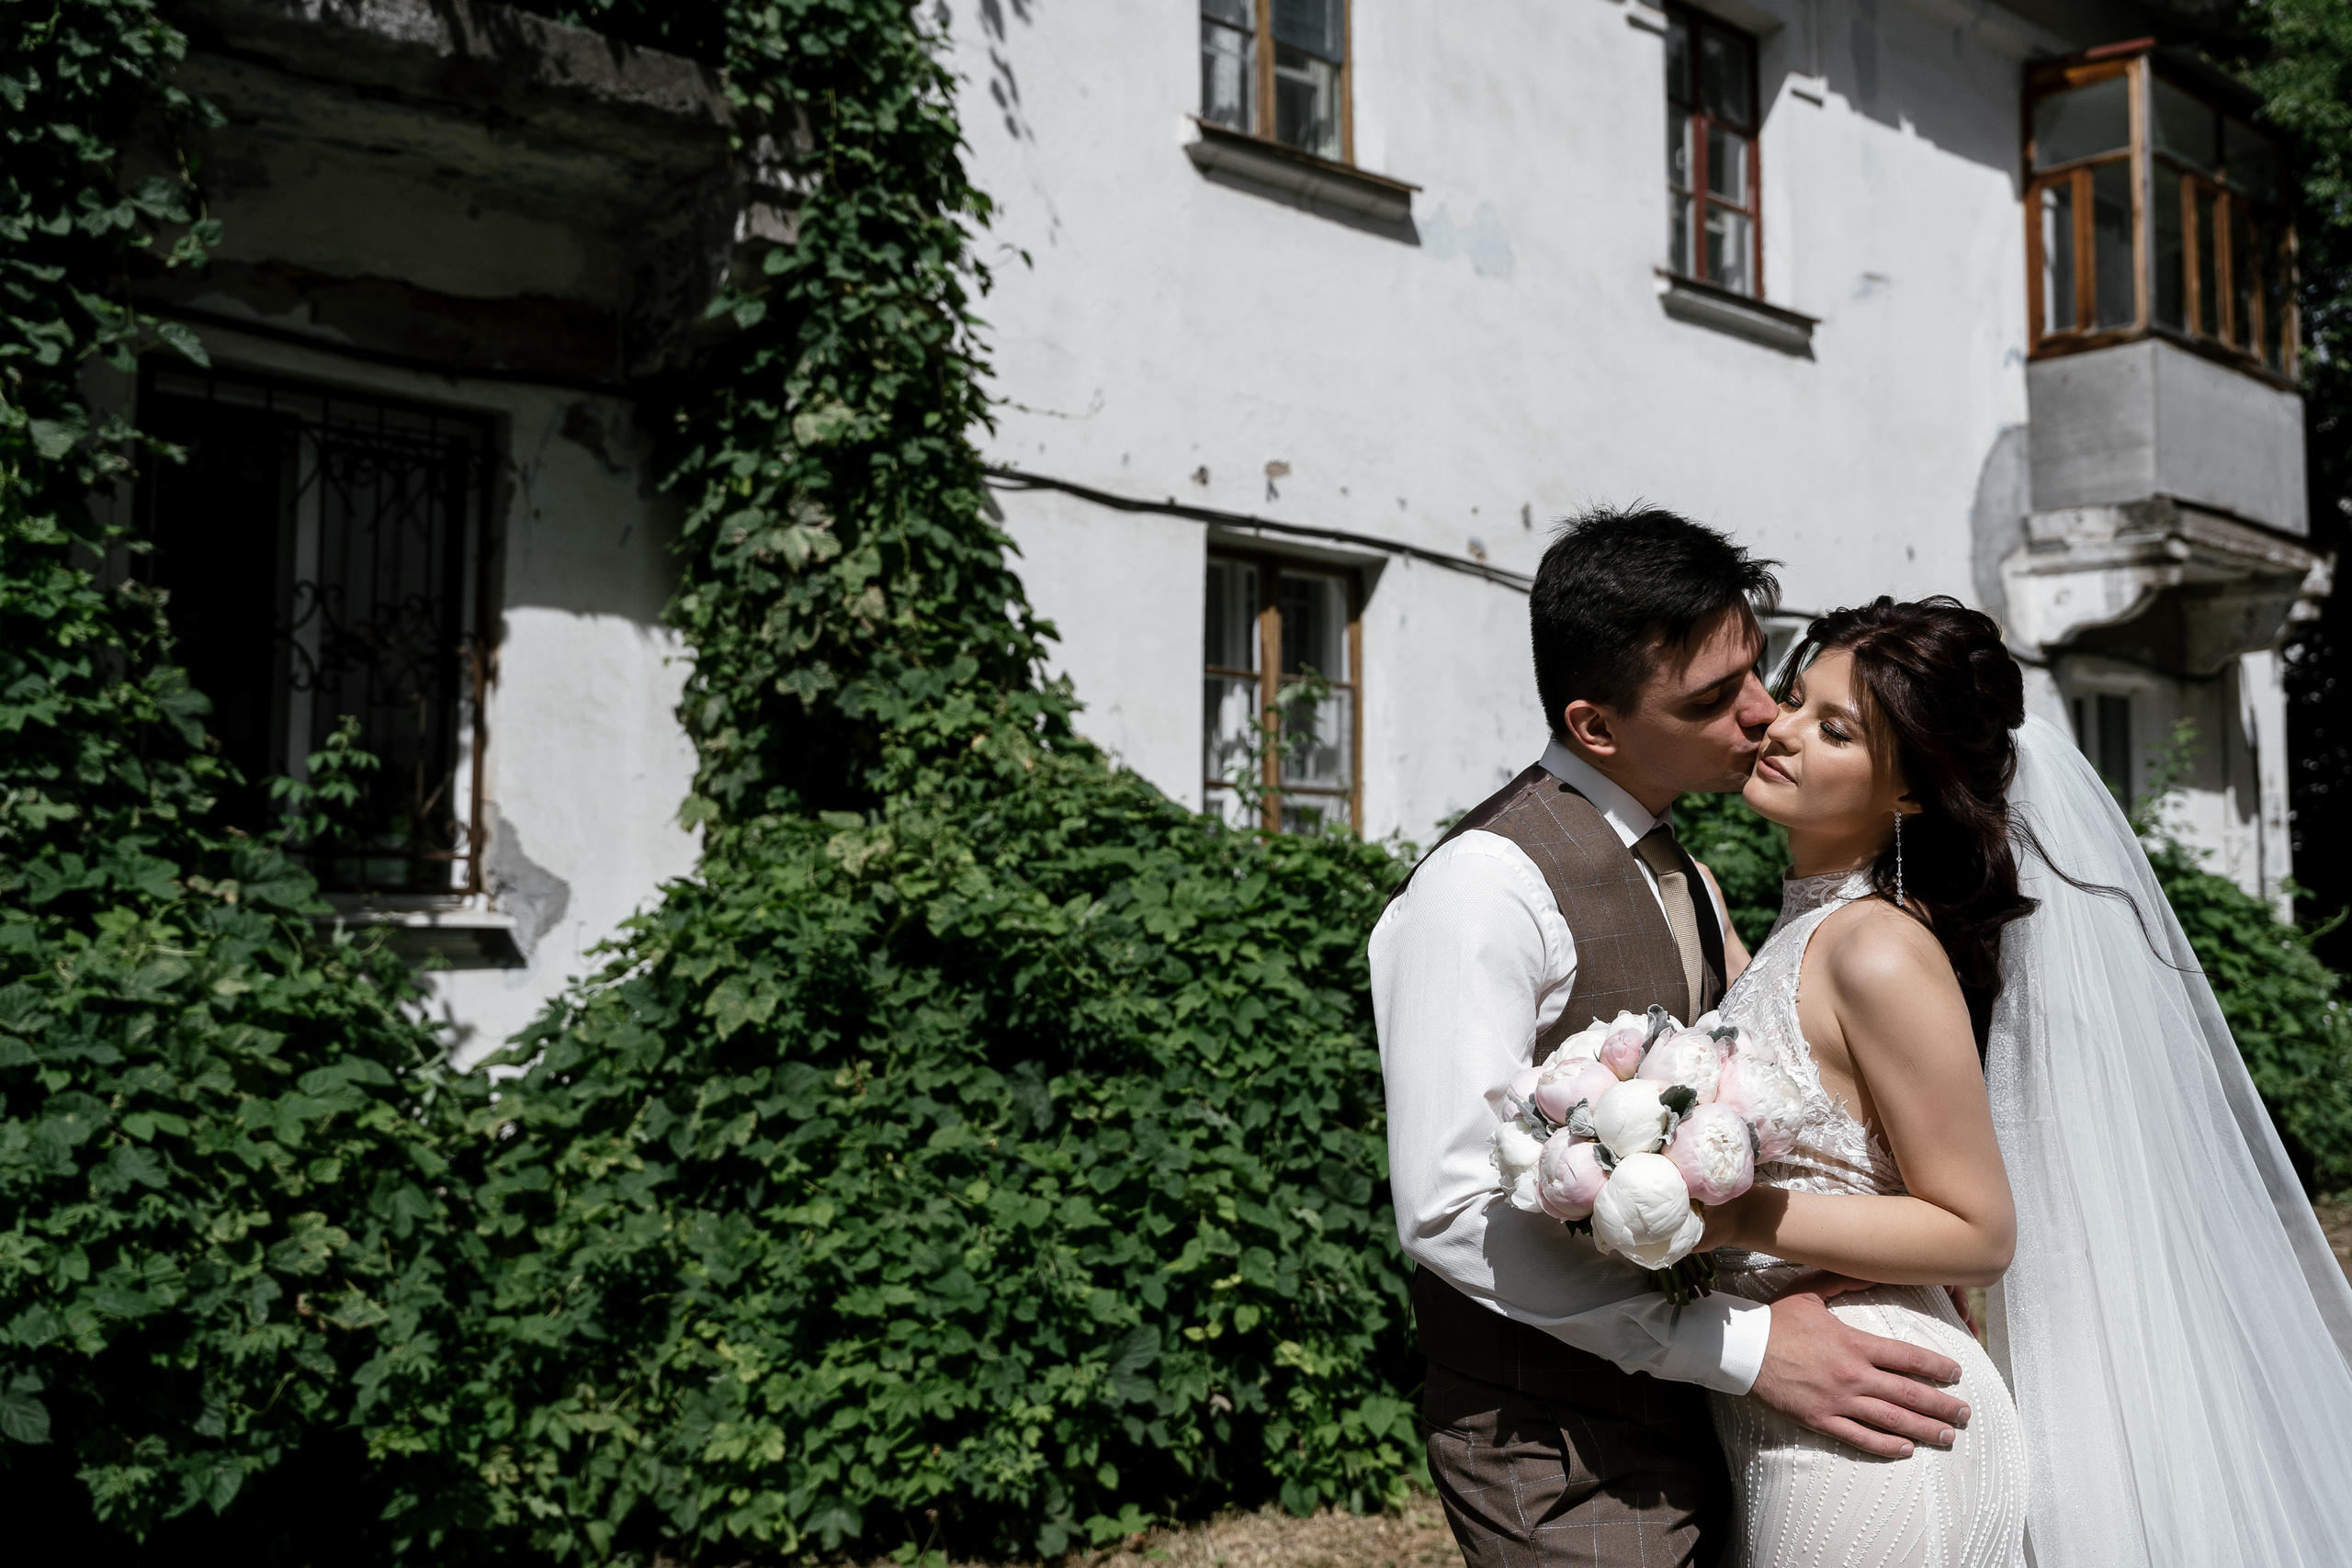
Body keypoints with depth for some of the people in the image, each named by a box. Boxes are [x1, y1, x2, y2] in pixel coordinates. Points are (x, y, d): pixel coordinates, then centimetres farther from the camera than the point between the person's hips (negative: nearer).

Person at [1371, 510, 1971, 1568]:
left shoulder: (1682, 877, 10)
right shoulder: (1486, 886, -19)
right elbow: (1450, 1209, -24)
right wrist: (1745, 1345, -21)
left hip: (1685, 1432, 8)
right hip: (1559, 1457, -8)